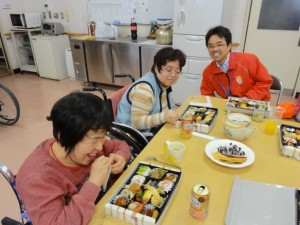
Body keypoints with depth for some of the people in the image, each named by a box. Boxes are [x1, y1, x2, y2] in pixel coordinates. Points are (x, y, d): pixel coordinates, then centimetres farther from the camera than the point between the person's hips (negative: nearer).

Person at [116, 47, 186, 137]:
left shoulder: (165, 83, 3)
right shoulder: (144, 88, -23)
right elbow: (136, 122, -26)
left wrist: (170, 117, -6)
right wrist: (164, 117, -35)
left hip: (153, 130, 8)